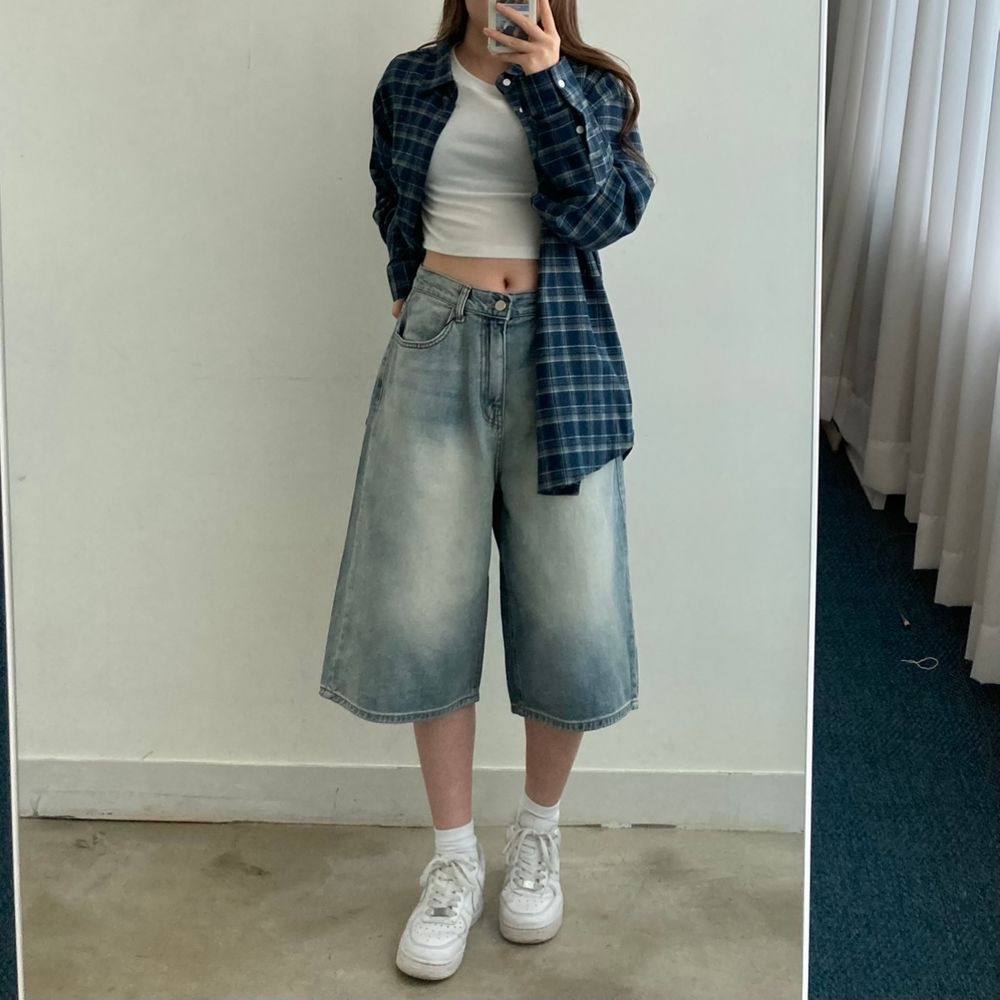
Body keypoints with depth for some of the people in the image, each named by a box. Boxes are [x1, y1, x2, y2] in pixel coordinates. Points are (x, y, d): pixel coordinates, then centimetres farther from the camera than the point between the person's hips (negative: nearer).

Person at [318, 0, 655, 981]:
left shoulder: (594, 90, 5)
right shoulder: (410, 83, 10)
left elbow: (599, 213, -10)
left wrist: (544, 83, -16)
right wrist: (422, 300, 12)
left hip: (561, 353, -1)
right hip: (437, 347, 1)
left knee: (572, 615, -2)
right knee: (426, 608, -2)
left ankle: (537, 833, 22)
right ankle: (454, 857, 13)